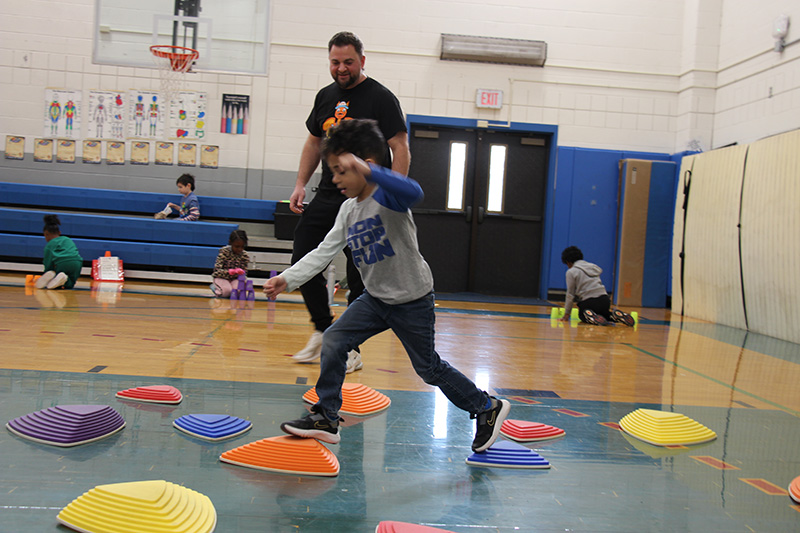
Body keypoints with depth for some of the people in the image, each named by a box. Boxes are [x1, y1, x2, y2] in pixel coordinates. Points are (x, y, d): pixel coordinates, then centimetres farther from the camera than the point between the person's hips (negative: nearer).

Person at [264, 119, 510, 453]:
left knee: (429, 369, 6)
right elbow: (324, 252, 1)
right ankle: (325, 419, 8)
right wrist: (288, 279, -8)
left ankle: (488, 408, 27)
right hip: (375, 297, 7)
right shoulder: (348, 209, 3)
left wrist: (367, 171, -58)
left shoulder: (387, 195, -22)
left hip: (412, 300, -7)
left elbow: (414, 193, -47)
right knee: (333, 341, -4)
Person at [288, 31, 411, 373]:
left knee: (359, 277, -2)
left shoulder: (380, 98, -7)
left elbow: (401, 149, -11)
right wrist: (300, 185, 12)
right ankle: (324, 331, 23)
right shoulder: (325, 96, 12)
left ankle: (351, 349, 10)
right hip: (328, 195, 7)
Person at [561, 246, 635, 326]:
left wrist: (566, 314, 8)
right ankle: (615, 315, 0)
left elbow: (570, 295, 0)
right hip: (604, 300, 5)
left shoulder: (571, 272, 1)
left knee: (583, 316, 25)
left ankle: (591, 317, -10)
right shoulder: (593, 267, 20)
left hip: (588, 302, -5)